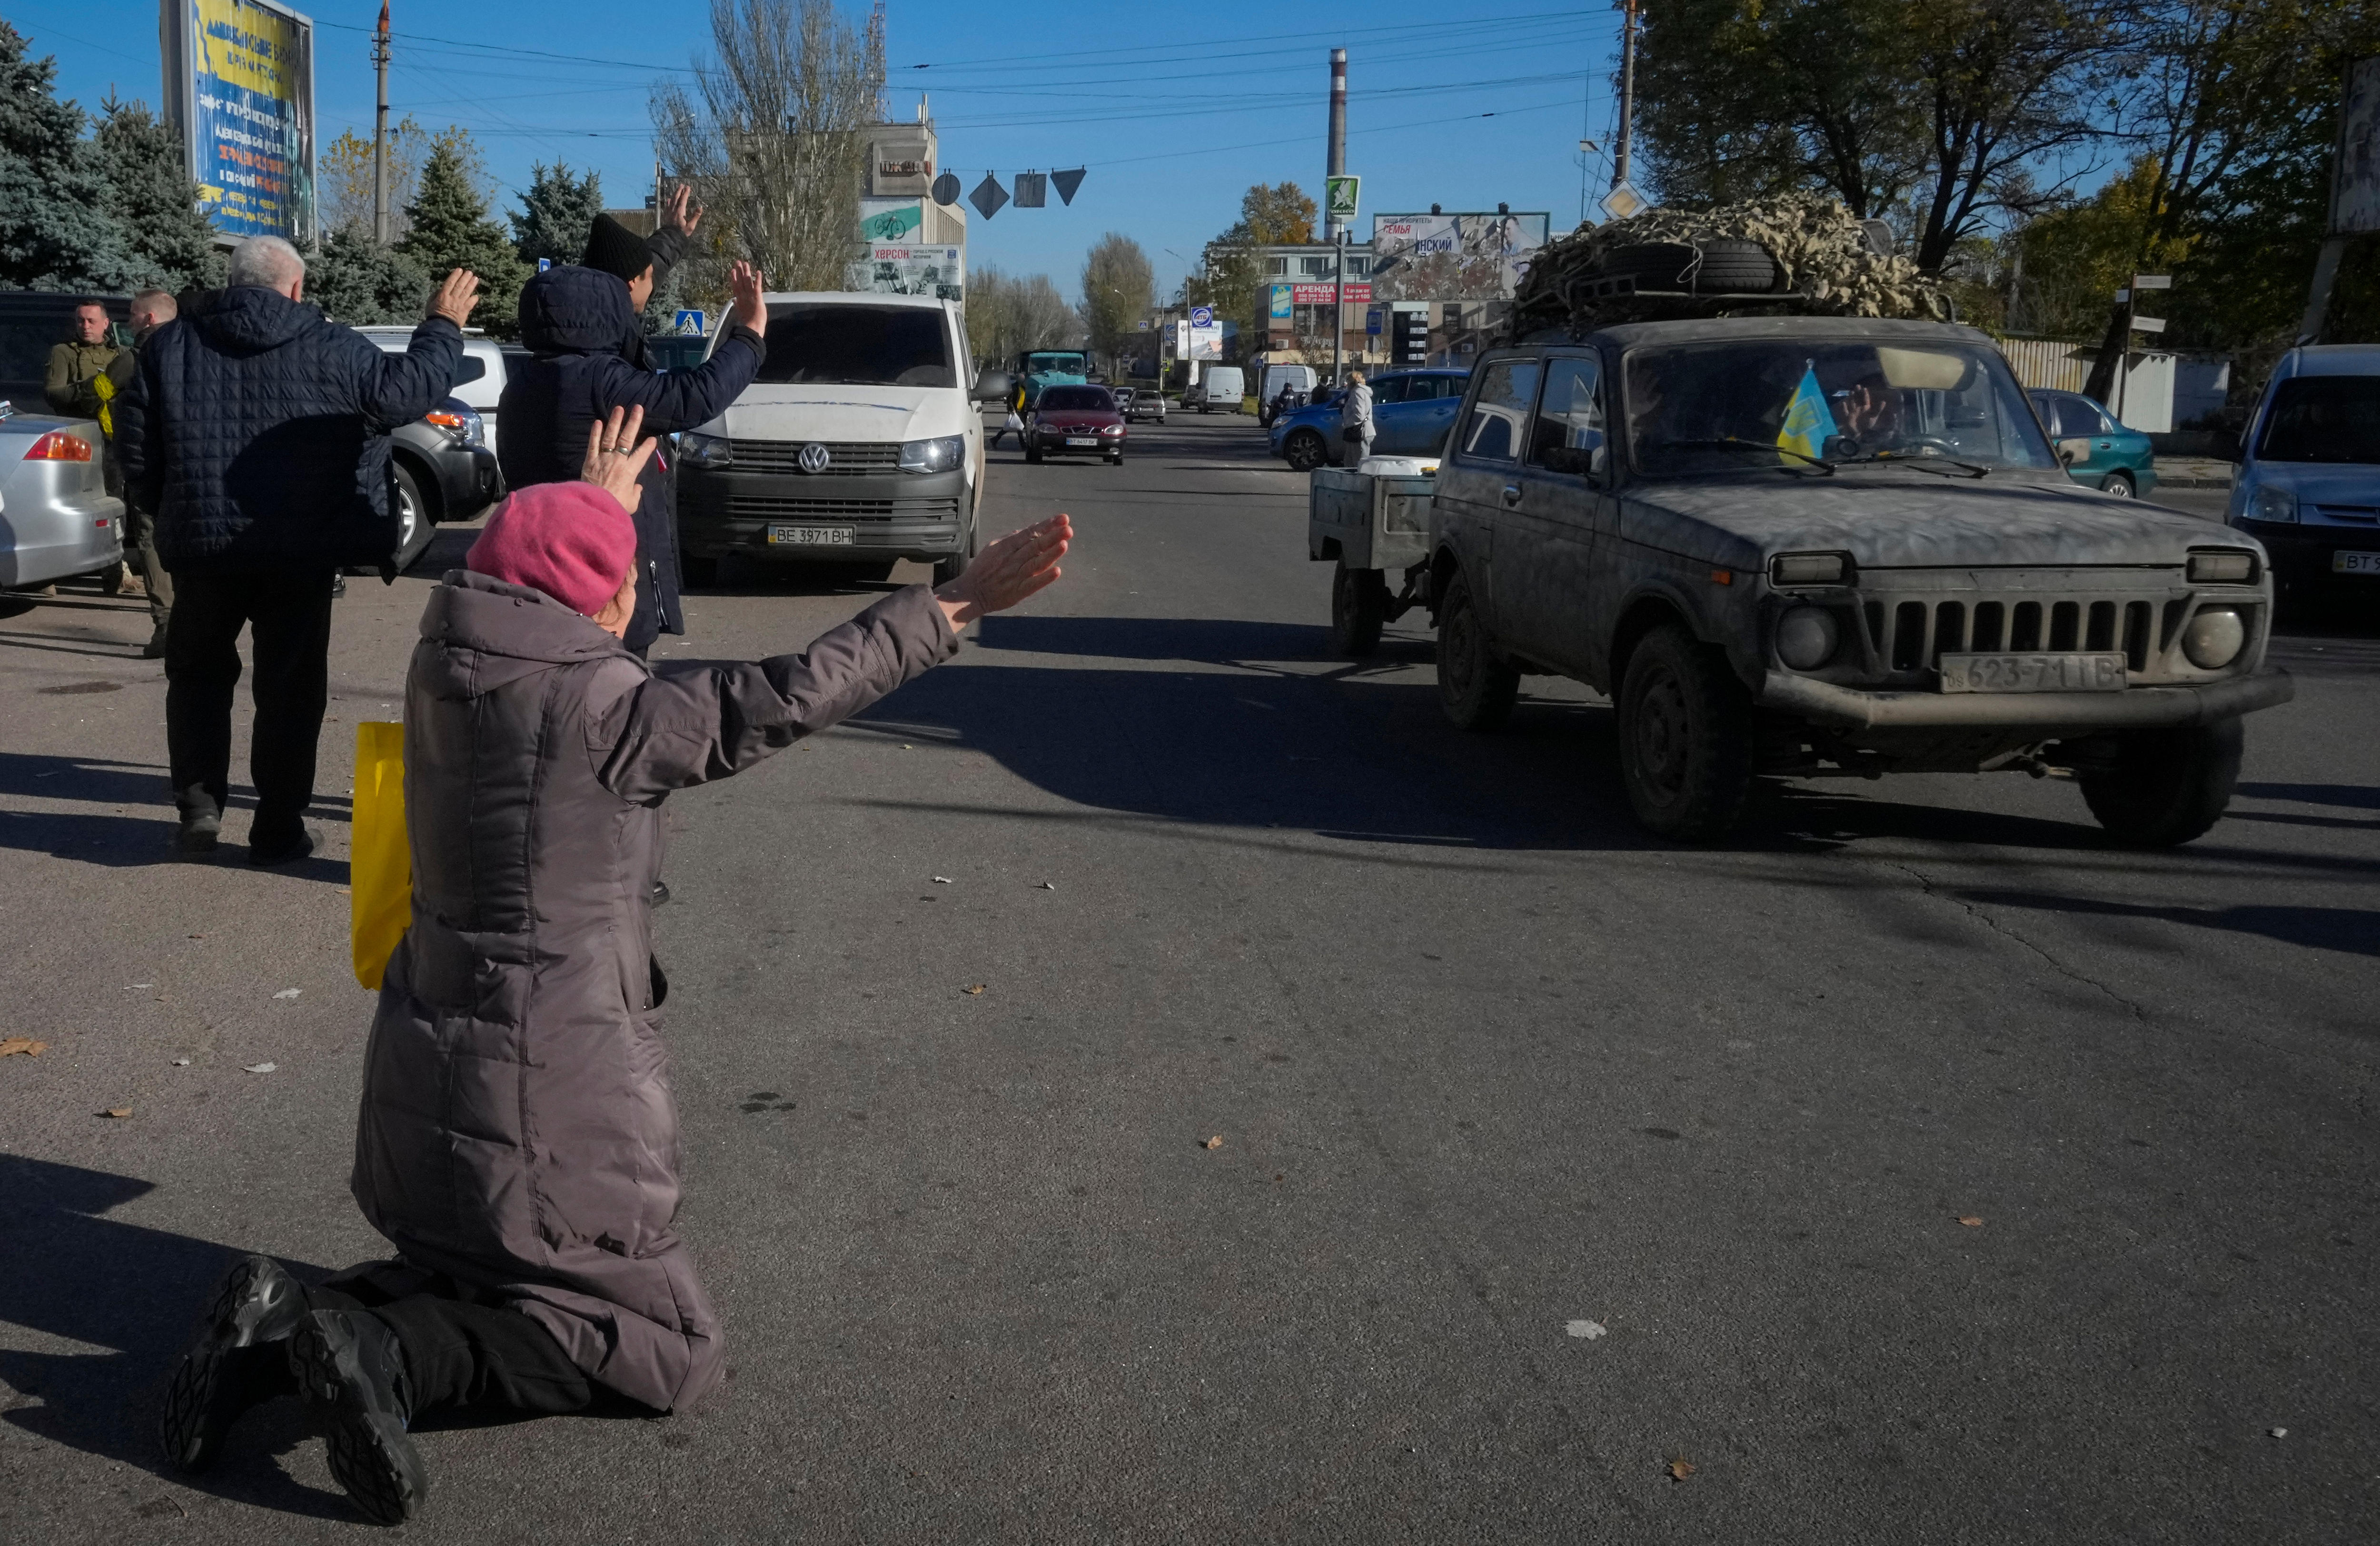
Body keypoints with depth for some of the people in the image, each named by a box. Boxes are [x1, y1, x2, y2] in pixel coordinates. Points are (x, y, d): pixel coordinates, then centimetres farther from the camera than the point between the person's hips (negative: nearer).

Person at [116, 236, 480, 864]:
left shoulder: (170, 346, 4)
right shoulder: (329, 350, -7)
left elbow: (136, 447, 4)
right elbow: (406, 391, -5)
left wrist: (168, 514, 17)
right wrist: (443, 329, 8)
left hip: (201, 546, 2)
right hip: (299, 552, -2)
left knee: (199, 675, 19)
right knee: (289, 686, 7)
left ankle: (199, 804, 10)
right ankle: (278, 828, 9)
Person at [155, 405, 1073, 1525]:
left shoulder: (445, 670, 2)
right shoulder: (606, 709, -21)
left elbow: (520, 590, 24)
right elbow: (788, 697, -22)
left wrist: (590, 505, 40)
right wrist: (950, 607, -16)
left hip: (428, 1073, 8)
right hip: (554, 1087, -8)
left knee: (472, 1278, 31)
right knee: (674, 1353, 5)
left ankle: (287, 1328, 4)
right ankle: (386, 1351, -11)